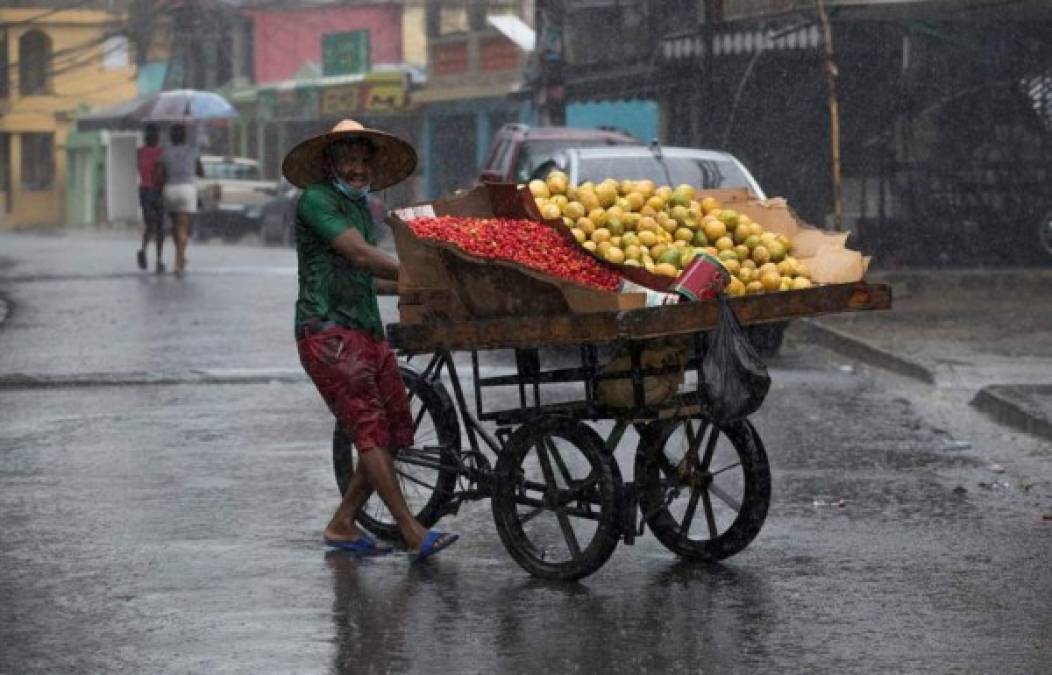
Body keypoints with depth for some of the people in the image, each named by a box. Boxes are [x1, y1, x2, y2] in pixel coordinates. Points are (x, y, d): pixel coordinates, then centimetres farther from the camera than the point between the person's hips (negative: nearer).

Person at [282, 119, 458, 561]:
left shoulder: (359, 206, 22)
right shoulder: (316, 200, -7)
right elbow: (360, 254, -18)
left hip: (367, 332, 9)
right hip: (327, 331, -9)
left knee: (394, 432, 3)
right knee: (370, 428, -15)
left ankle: (342, 525, 14)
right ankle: (413, 535, -21)